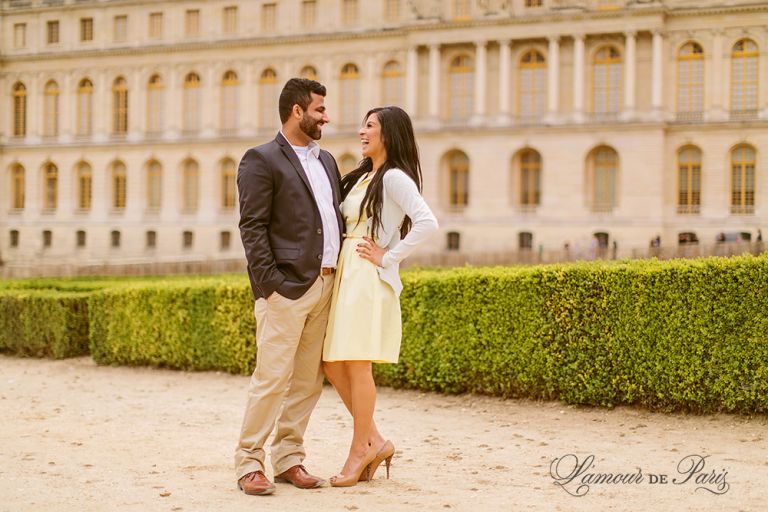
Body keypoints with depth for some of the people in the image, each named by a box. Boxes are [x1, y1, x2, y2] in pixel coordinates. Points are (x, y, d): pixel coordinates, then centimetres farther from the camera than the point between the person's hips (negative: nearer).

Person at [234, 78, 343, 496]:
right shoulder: (262, 160, -3)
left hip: (325, 285, 8)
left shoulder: (326, 160, 20)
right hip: (287, 287, -7)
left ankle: (289, 459, 17)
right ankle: (249, 463, 1)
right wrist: (270, 282, -16)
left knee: (308, 380, 9)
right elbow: (252, 227, -9)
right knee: (272, 377, -7)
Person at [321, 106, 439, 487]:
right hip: (344, 275, 9)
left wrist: (388, 257, -16)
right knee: (331, 364, 7)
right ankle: (374, 441, 16)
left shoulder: (394, 177, -9)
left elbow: (427, 223, -23)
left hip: (368, 279, -9)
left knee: (356, 365, -4)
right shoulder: (363, 176, 18)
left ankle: (360, 451, 9)